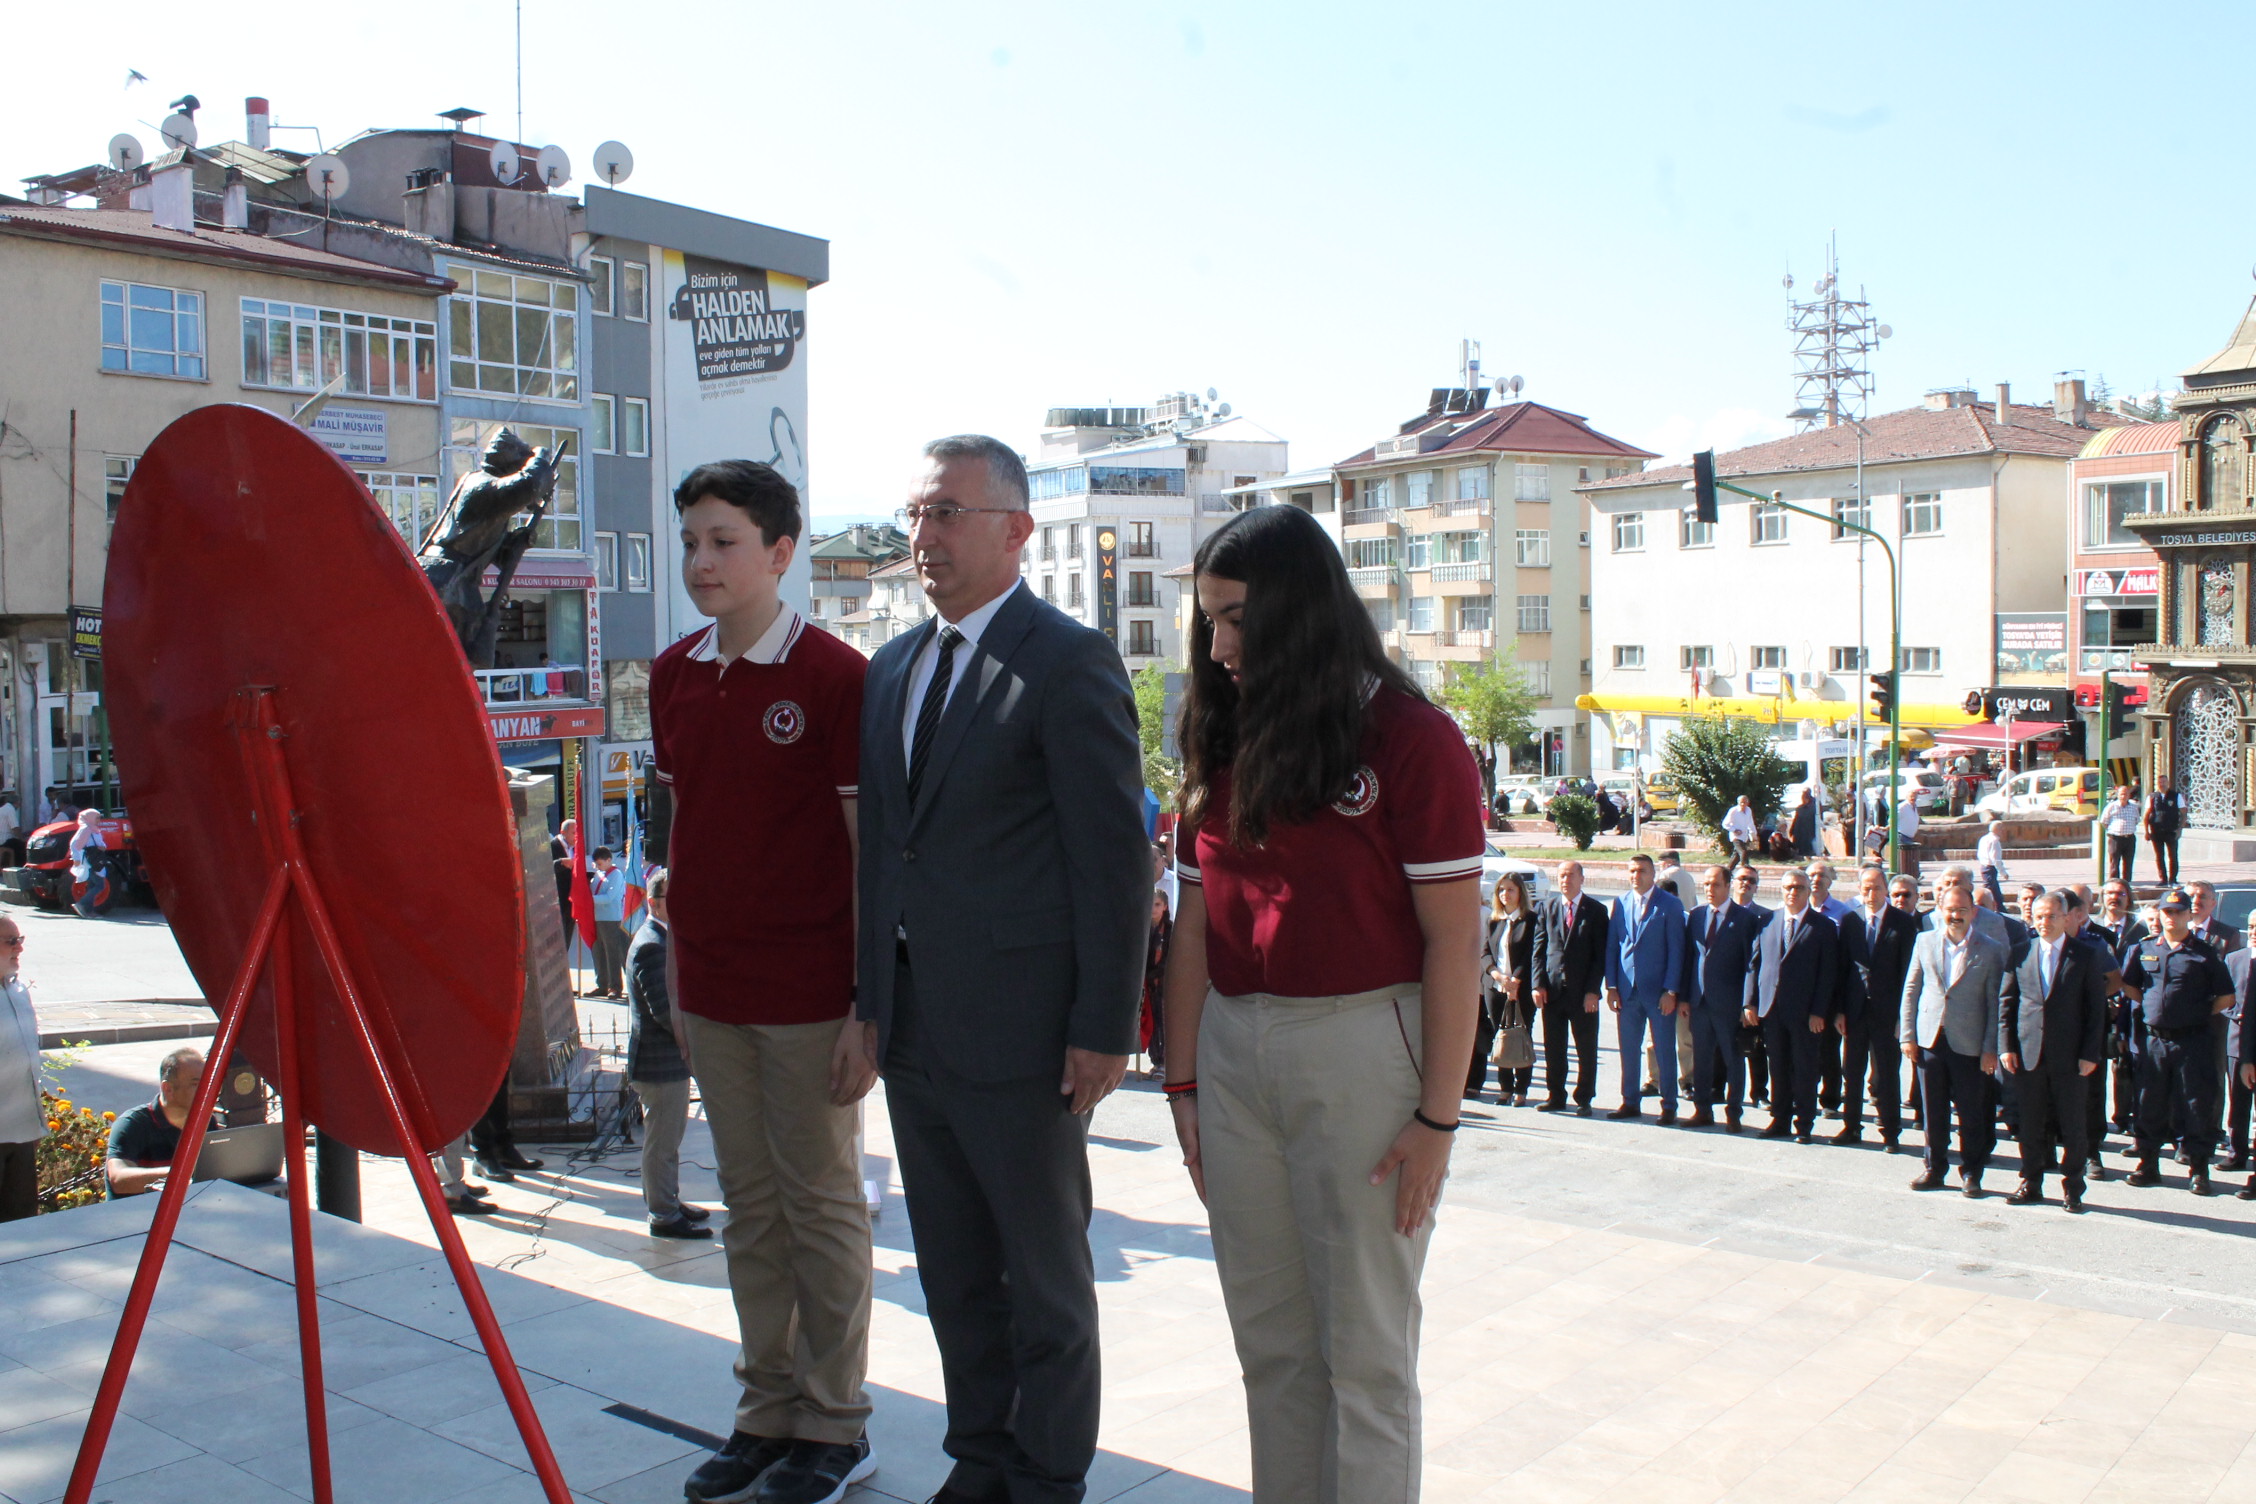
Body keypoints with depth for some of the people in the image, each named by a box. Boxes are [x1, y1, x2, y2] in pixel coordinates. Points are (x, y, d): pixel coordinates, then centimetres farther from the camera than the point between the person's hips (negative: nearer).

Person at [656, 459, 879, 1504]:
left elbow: (870, 848, -10)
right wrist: (676, 968, 13)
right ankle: (766, 1413, 27)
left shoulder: (834, 676, -11)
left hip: (808, 990, -6)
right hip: (709, 988, 6)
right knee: (750, 1207, 15)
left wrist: (869, 1005, -13)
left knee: (821, 1203, 6)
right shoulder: (675, 676, 8)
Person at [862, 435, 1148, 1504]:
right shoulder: (892, 667, 13)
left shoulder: (1070, 663, -10)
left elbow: (1116, 858, -13)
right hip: (913, 1034, 7)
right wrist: (873, 999, 12)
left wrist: (1104, 1030, -16)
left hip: (1019, 1035, -7)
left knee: (1046, 1284, 9)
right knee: (955, 1276, 18)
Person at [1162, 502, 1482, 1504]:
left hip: (1361, 1050, -5)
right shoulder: (1225, 746, 10)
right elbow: (1196, 924, 10)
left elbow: (1453, 942, -9)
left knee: (1364, 1349, 5)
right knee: (1271, 1343, 14)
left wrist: (1437, 1117, -12)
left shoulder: (1411, 742, -8)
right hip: (1234, 1054, 6)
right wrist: (1184, 1082, 7)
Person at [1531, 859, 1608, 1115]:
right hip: (1552, 989, 2)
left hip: (1583, 992, -2)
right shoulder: (1548, 907, 9)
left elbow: (1601, 954, -2)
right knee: (1553, 1047, 7)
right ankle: (1555, 1096, 18)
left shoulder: (1596, 910, 1)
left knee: (1586, 1049, 5)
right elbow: (1539, 948, 8)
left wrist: (1592, 990, -10)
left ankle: (1584, 1099, 14)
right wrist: (1538, 983, -3)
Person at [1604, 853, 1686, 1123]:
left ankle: (1668, 1106, 13)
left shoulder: (1670, 905, -4)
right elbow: (1611, 946, 9)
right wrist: (1611, 986, 2)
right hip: (1627, 989, 4)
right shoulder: (1620, 903, 8)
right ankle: (1631, 1102, 19)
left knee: (1664, 1050, 4)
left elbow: (1676, 951, -6)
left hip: (1659, 991, -4)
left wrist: (1670, 991, -11)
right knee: (1628, 1049, 8)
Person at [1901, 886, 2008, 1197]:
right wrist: (1907, 1035, 2)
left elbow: (1995, 1002, -3)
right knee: (1933, 1110, 9)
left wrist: (1990, 1048, -7)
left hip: (1968, 1043, -2)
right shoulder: (1925, 942, 6)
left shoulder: (1990, 949, -2)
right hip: (1929, 1040, 2)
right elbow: (1911, 990, 8)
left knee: (1971, 1112, 5)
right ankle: (1934, 1168, 21)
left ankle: (1971, 1173, 18)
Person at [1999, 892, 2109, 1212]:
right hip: (2028, 1052, 2)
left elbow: (2096, 1008, -1)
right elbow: (2006, 1001, 8)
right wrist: (2006, 1046, 0)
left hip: (2069, 1055, -2)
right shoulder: (2021, 953, 6)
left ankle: (2073, 1187, 16)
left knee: (2072, 1125, 4)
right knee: (2031, 1123, 8)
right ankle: (2031, 1183, 19)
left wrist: (2090, 1053, -7)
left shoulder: (2087, 956, 0)